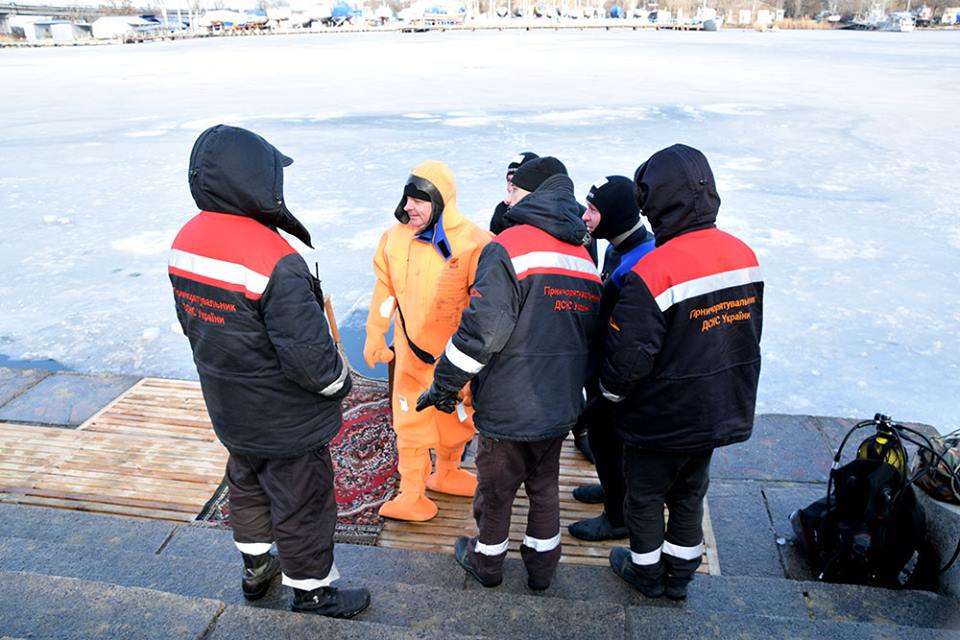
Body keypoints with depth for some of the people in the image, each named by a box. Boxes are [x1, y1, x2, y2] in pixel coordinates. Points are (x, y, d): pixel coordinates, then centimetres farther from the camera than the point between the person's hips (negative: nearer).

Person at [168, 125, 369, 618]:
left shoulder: (185, 241, -6)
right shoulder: (275, 261, -32)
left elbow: (193, 322, 7)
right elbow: (309, 354, -29)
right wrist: (340, 380, -8)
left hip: (229, 410, 8)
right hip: (285, 421, -8)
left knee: (246, 485, 28)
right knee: (301, 503, 13)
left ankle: (256, 568, 49)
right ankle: (312, 590, 34)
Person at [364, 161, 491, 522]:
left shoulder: (473, 243, -17)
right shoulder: (395, 238, -5)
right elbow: (385, 290, 6)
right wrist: (374, 336, 11)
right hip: (412, 350, 1)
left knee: (457, 418, 18)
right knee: (411, 422, 8)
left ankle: (446, 472, 43)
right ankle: (412, 495, 23)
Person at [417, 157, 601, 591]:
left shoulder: (509, 247, -18)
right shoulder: (584, 256, 6)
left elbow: (482, 330, -24)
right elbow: (589, 334, 13)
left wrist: (444, 385, -13)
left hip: (508, 405, -6)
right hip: (560, 406, 6)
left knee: (496, 489, 16)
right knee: (545, 485, 24)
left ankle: (487, 560, 38)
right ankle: (541, 566, 39)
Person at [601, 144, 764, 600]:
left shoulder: (651, 273, -28)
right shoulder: (744, 256, -4)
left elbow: (628, 360, -24)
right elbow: (748, 335, 7)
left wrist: (609, 394, -3)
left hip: (662, 420, -6)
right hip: (721, 411, 7)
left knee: (645, 495, 17)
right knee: (690, 494, 24)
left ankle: (646, 571, 37)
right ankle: (680, 574, 41)